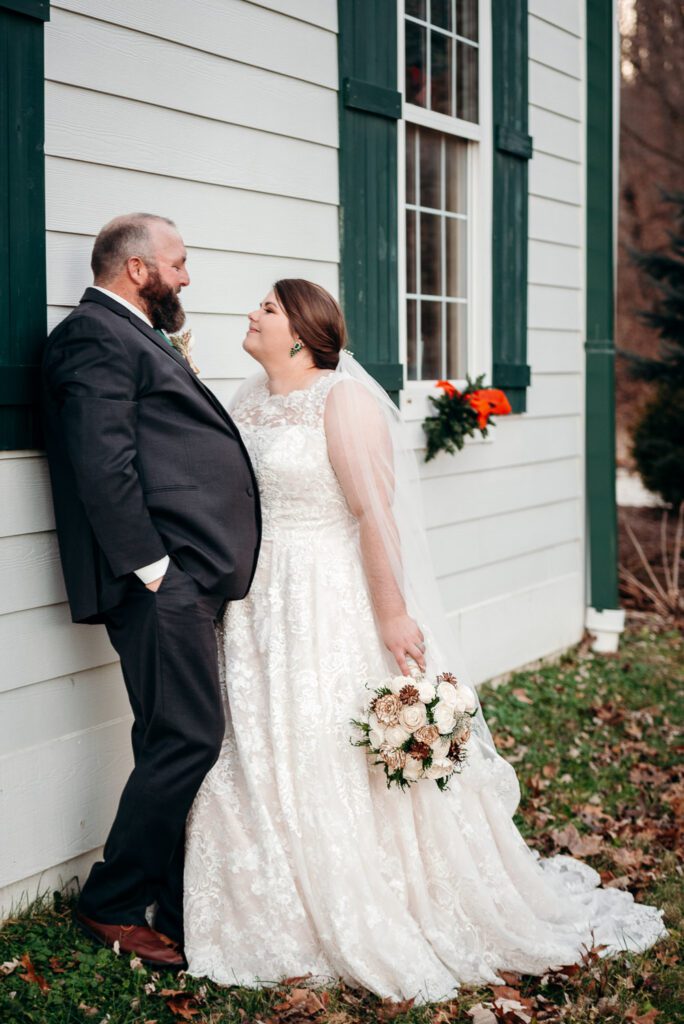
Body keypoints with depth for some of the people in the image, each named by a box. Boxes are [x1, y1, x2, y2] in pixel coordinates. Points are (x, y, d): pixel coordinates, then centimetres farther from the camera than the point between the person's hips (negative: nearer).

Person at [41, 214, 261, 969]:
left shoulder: (133, 337, 25)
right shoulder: (96, 335, -7)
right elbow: (103, 465, -17)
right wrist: (153, 566, -18)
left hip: (184, 579, 10)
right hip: (159, 579, -10)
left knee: (180, 744, 11)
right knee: (187, 740, -8)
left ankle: (176, 912, 19)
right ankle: (111, 906, 6)